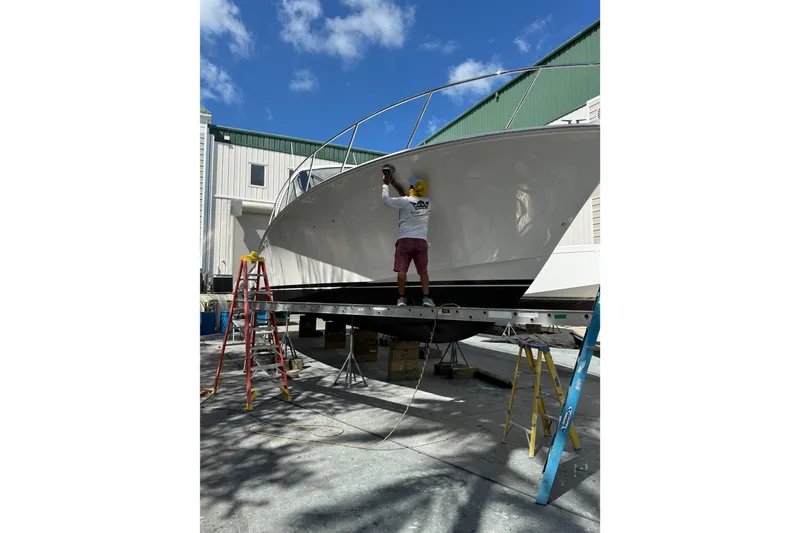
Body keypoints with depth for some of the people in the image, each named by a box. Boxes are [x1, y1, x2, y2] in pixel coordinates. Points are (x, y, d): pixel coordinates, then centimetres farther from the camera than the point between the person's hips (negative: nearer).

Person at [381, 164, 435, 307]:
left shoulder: (404, 201, -2)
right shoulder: (427, 202, 13)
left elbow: (386, 200, 5)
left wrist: (386, 184, 20)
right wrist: (395, 184, 32)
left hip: (405, 239, -3)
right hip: (421, 240, 3)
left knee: (402, 269, 0)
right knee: (423, 270, 5)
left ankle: (402, 298, 1)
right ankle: (426, 297, -2)